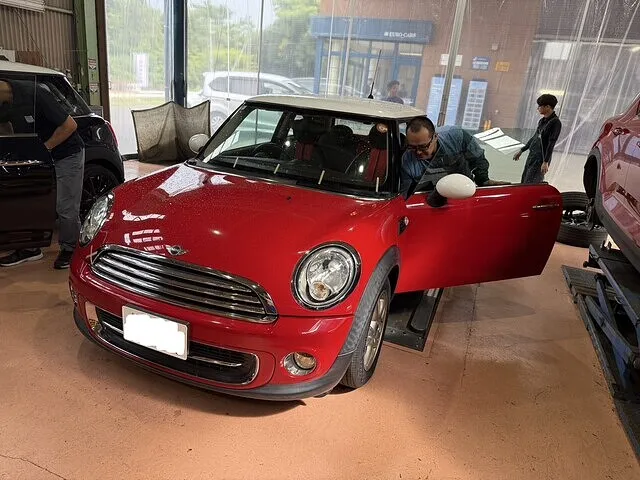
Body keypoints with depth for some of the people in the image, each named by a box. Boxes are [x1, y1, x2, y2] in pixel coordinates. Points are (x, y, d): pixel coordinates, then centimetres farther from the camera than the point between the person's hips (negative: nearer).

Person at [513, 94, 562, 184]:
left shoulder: (555, 122, -13)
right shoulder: (542, 121, 12)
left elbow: (551, 143, -18)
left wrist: (546, 162, -23)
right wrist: (521, 150, 27)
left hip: (541, 158, -9)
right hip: (532, 156, 9)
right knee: (524, 182, 10)